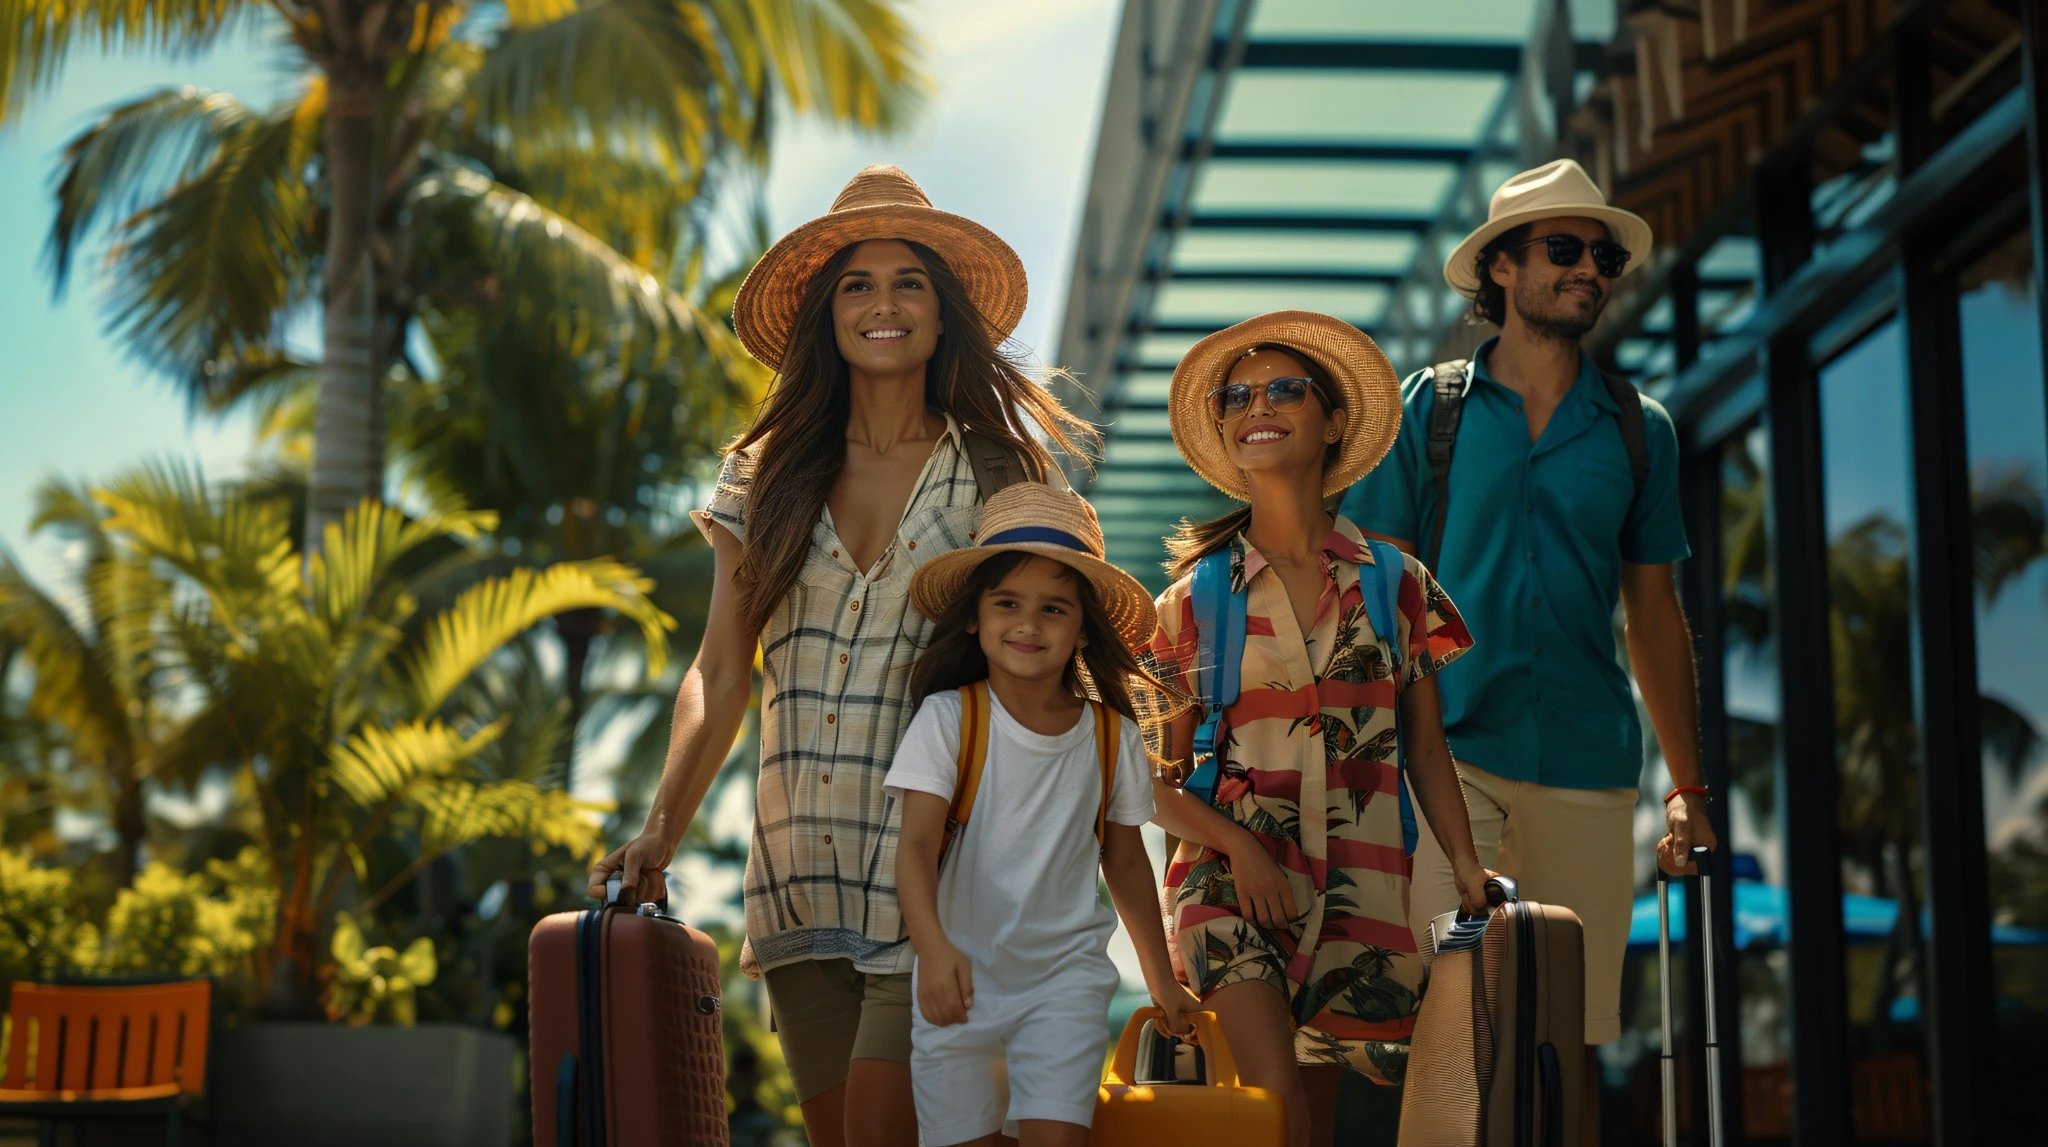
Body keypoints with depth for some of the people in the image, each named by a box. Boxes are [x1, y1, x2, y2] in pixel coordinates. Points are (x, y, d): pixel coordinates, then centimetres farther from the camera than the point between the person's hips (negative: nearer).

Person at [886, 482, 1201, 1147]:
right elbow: (916, 847, -17)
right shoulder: (947, 718, -9)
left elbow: (1126, 862, 12)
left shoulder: (1114, 738, -1)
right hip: (958, 976, 0)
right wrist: (933, 947, -35)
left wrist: (1163, 981, 19)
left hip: (1065, 975, 1)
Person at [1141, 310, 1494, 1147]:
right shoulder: (1194, 598, 3)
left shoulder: (1397, 584, 6)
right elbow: (1163, 782, 4)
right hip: (1234, 880, -2)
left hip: (1356, 888, 2)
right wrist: (1235, 842, -13)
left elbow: (1425, 748, 9)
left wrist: (1468, 868, -4)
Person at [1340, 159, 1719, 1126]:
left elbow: (1654, 612, 14)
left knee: (1580, 1025, 5)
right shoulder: (1430, 410, 4)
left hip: (1589, 764, 2)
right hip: (1449, 751, -2)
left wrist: (1688, 786, 10)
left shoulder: (1638, 430, 10)